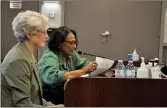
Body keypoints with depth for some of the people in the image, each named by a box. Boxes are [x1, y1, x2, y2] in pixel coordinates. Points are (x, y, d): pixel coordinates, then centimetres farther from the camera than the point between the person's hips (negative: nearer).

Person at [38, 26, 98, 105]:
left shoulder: (70, 53, 4)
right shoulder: (50, 57, -19)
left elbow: (83, 63, 16)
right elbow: (54, 77, -35)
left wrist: (91, 66, -10)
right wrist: (83, 71, -33)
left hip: (65, 90, 8)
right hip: (48, 94, -7)